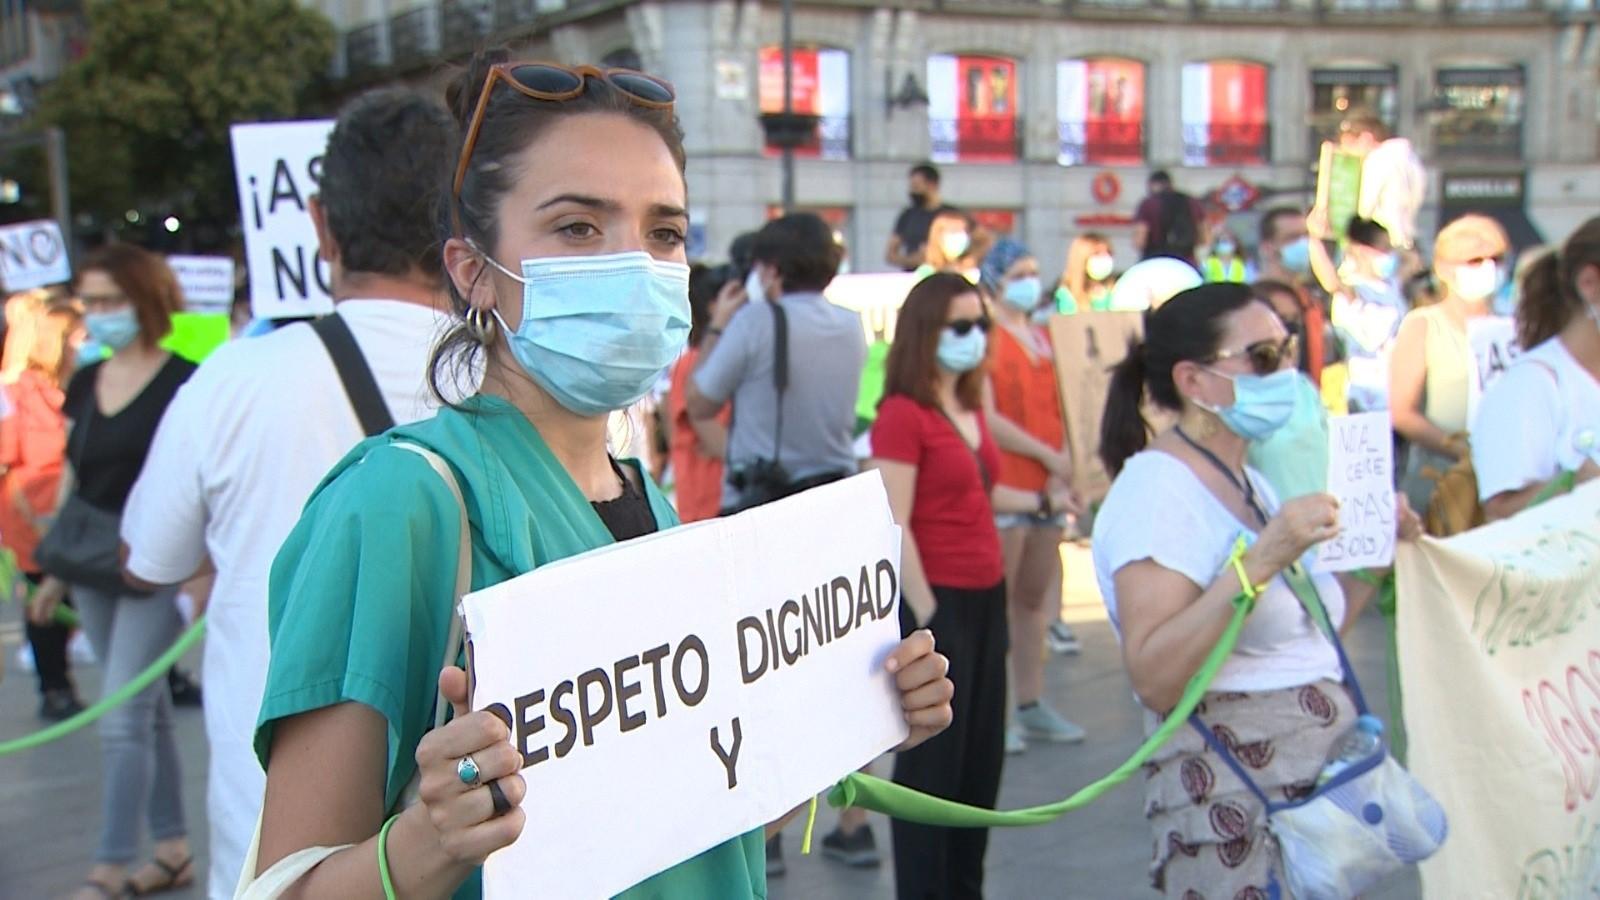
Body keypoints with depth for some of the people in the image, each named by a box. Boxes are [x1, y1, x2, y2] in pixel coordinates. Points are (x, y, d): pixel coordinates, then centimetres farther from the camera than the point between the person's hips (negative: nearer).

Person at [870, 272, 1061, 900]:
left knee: (983, 758, 16)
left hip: (986, 597, 9)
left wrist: (1040, 503, 13)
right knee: (932, 761, 3)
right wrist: (927, 617, -18)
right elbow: (894, 528, -18)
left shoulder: (971, 410, 11)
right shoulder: (902, 414, -14)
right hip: (937, 601, -8)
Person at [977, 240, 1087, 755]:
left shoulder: (1044, 339, 18)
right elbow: (988, 419, -13)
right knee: (998, 600, -6)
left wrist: (1061, 478, 2)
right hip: (1005, 485, -7)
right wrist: (1051, 458, -10)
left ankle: (1031, 705, 19)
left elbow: (1057, 409, 15)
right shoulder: (987, 339, -5)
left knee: (1035, 597, 12)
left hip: (1046, 487, 8)